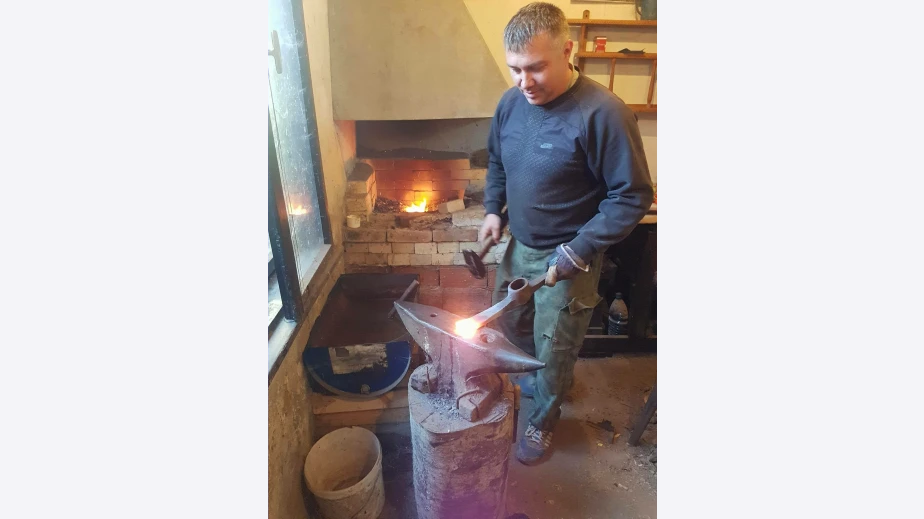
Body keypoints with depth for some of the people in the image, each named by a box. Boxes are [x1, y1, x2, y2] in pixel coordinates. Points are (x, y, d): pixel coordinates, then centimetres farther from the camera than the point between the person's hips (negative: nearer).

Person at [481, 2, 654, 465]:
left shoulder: (603, 113, -23)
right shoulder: (511, 102, -3)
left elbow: (633, 197, -18)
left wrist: (579, 250, -23)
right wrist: (493, 210, -2)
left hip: (567, 259, -6)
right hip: (518, 246, 7)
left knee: (554, 351, 11)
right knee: (510, 326, 24)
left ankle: (542, 423, 39)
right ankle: (537, 378, 54)